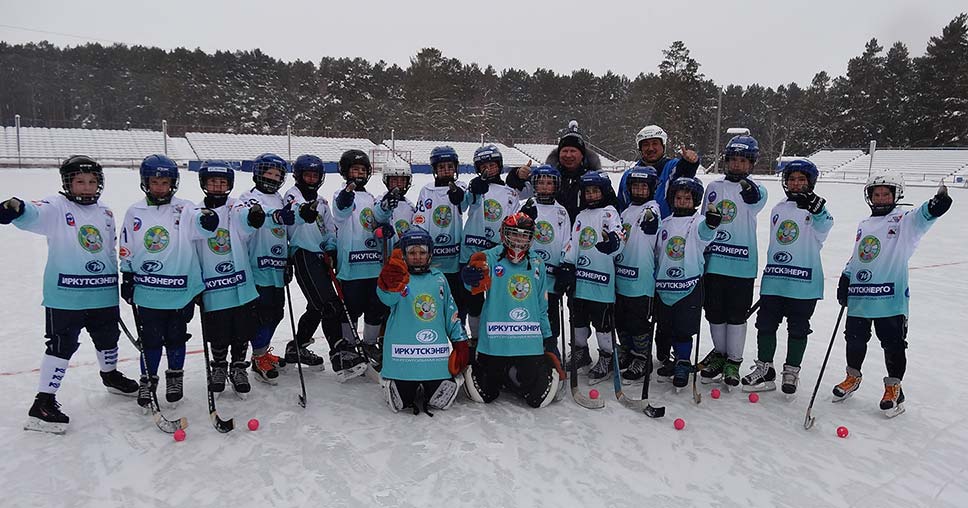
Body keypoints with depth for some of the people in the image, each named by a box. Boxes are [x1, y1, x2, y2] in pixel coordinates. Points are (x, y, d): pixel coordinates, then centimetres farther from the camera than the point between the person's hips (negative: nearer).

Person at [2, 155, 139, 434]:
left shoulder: (105, 214, 11)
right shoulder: (56, 207, -7)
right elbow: (33, 216, -30)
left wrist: (119, 281, 19)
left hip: (103, 294, 6)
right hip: (65, 296, -6)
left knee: (108, 338, 20)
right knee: (62, 345, -4)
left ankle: (111, 375, 45)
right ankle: (43, 402, 6)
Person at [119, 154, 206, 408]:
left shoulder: (184, 209, -5)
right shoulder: (135, 212, 3)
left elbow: (200, 224, -24)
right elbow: (127, 251, 10)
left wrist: (209, 219, -47)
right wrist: (127, 279, 10)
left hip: (181, 289, -1)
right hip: (147, 290, 1)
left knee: (176, 336, 13)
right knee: (150, 338, 9)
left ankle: (175, 375, 33)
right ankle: (148, 379, 28)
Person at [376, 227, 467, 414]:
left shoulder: (438, 278, 10)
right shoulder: (398, 277, -3)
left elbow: (451, 312, 16)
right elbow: (388, 298, -27)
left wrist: (460, 342, 11)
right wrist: (391, 283, -49)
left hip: (436, 355, 3)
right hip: (402, 354, -2)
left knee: (442, 401, 1)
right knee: (399, 403, 2)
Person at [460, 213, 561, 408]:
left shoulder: (537, 264, 9)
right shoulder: (492, 258, -4)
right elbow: (474, 284, -24)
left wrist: (548, 338, 18)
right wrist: (472, 276, -48)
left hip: (530, 343, 3)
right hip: (494, 341, -2)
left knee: (538, 397, -1)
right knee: (483, 395, 6)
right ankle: (473, 370, 39)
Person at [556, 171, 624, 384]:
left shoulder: (610, 212, -3)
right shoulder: (581, 216, 16)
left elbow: (618, 242, -18)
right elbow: (571, 243, 15)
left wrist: (612, 241, -41)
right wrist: (566, 267, 8)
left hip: (601, 278, -6)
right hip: (579, 277, 6)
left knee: (602, 320, 1)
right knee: (578, 318, 16)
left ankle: (606, 358, 15)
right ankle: (580, 352, 32)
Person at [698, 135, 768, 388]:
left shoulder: (756, 189, 0)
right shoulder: (714, 187, 8)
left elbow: (756, 202, -26)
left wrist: (750, 192, -49)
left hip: (742, 263, -3)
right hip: (714, 260, 3)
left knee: (737, 315, 5)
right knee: (714, 312, 11)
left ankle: (733, 361, 19)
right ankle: (719, 353, 30)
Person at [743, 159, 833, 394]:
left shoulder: (815, 208, -4)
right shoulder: (778, 209, 12)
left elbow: (824, 225, -28)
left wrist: (815, 206, -49)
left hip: (804, 282, -4)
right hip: (774, 279, 5)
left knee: (798, 329, 7)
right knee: (765, 324, 7)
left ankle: (791, 372, 22)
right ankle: (764, 369, 20)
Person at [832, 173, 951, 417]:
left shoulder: (904, 220, -2)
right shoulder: (863, 226, 17)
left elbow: (921, 218, -25)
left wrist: (936, 205, -47)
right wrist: (845, 281, 13)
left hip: (890, 297, -6)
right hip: (859, 296, 6)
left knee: (893, 344, 2)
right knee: (855, 339, 15)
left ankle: (894, 387, 17)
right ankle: (853, 377, 34)